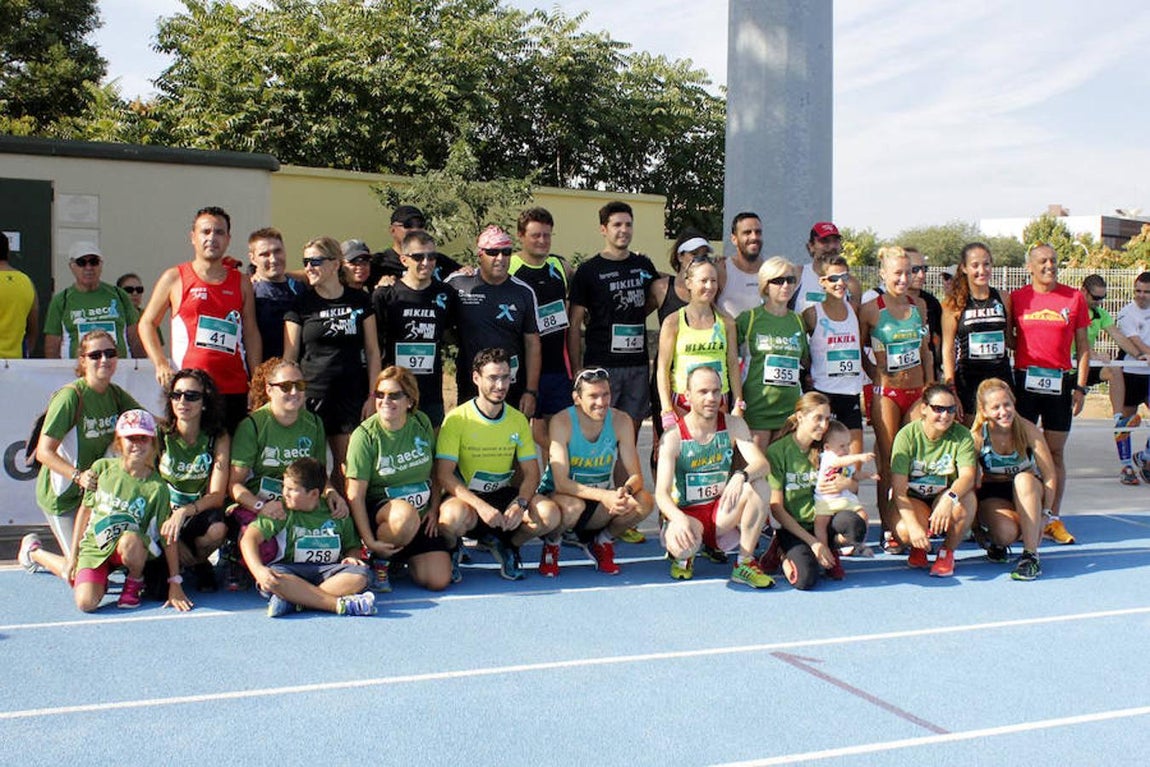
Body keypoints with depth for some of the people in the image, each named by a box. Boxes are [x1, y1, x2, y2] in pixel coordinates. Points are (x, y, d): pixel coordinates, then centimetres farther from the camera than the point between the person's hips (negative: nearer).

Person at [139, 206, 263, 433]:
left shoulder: (241, 282, 12)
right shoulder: (175, 278, 6)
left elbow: (251, 333, 12)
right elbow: (147, 323, 10)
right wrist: (161, 364, -4)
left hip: (234, 389, 2)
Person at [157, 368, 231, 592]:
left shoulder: (218, 438, -6)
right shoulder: (159, 434, -6)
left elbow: (217, 495, -12)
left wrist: (185, 511, -32)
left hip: (199, 514, 0)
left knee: (217, 529, -34)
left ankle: (197, 563, 3)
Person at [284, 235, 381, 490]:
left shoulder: (360, 301, 8)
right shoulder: (301, 304, 5)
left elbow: (372, 351, 10)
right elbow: (289, 357, 5)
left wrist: (373, 396, 3)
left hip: (352, 395, 1)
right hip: (313, 395, -1)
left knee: (349, 465, -1)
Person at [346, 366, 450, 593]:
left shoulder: (422, 423, 1)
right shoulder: (365, 435, -12)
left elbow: (435, 470, 15)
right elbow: (355, 494, -14)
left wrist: (434, 509, 3)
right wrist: (369, 541, -20)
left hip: (422, 515, 5)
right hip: (379, 509, -4)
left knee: (439, 581, -11)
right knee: (406, 515, -40)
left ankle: (404, 556, 21)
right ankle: (378, 560, -9)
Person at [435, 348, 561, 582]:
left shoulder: (518, 420, 3)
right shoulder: (457, 419, -11)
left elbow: (531, 473, 3)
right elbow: (444, 474, -16)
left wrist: (520, 504, -20)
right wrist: (481, 506, -30)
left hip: (503, 494, 4)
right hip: (465, 495, -4)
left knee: (550, 514, -22)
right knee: (455, 516, -39)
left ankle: (504, 543, 9)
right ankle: (452, 549, 0)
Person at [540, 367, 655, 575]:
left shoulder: (621, 421, -10)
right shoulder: (562, 422, -20)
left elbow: (636, 475, -10)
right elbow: (561, 483, -26)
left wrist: (626, 491, -35)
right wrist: (603, 496, -39)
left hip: (601, 501, 3)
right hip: (558, 496, -3)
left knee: (645, 502, -22)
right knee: (574, 506, -38)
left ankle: (601, 541, 7)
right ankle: (551, 543, -2)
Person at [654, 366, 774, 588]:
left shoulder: (734, 425, -3)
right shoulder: (673, 436, -13)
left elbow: (761, 464, -16)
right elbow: (662, 492, -20)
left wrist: (741, 476, -40)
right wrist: (679, 518, -42)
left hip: (721, 513, 3)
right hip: (686, 515, -3)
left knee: (758, 486, -24)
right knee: (683, 543, -38)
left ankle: (745, 565, -13)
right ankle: (683, 556, 4)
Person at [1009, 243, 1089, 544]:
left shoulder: (1074, 298, 5)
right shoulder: (1017, 298, 4)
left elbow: (1083, 346, 7)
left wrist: (1080, 387, 1)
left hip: (1060, 383, 1)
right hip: (1024, 380, -1)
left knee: (1056, 451, 7)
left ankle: (1053, 518, 14)